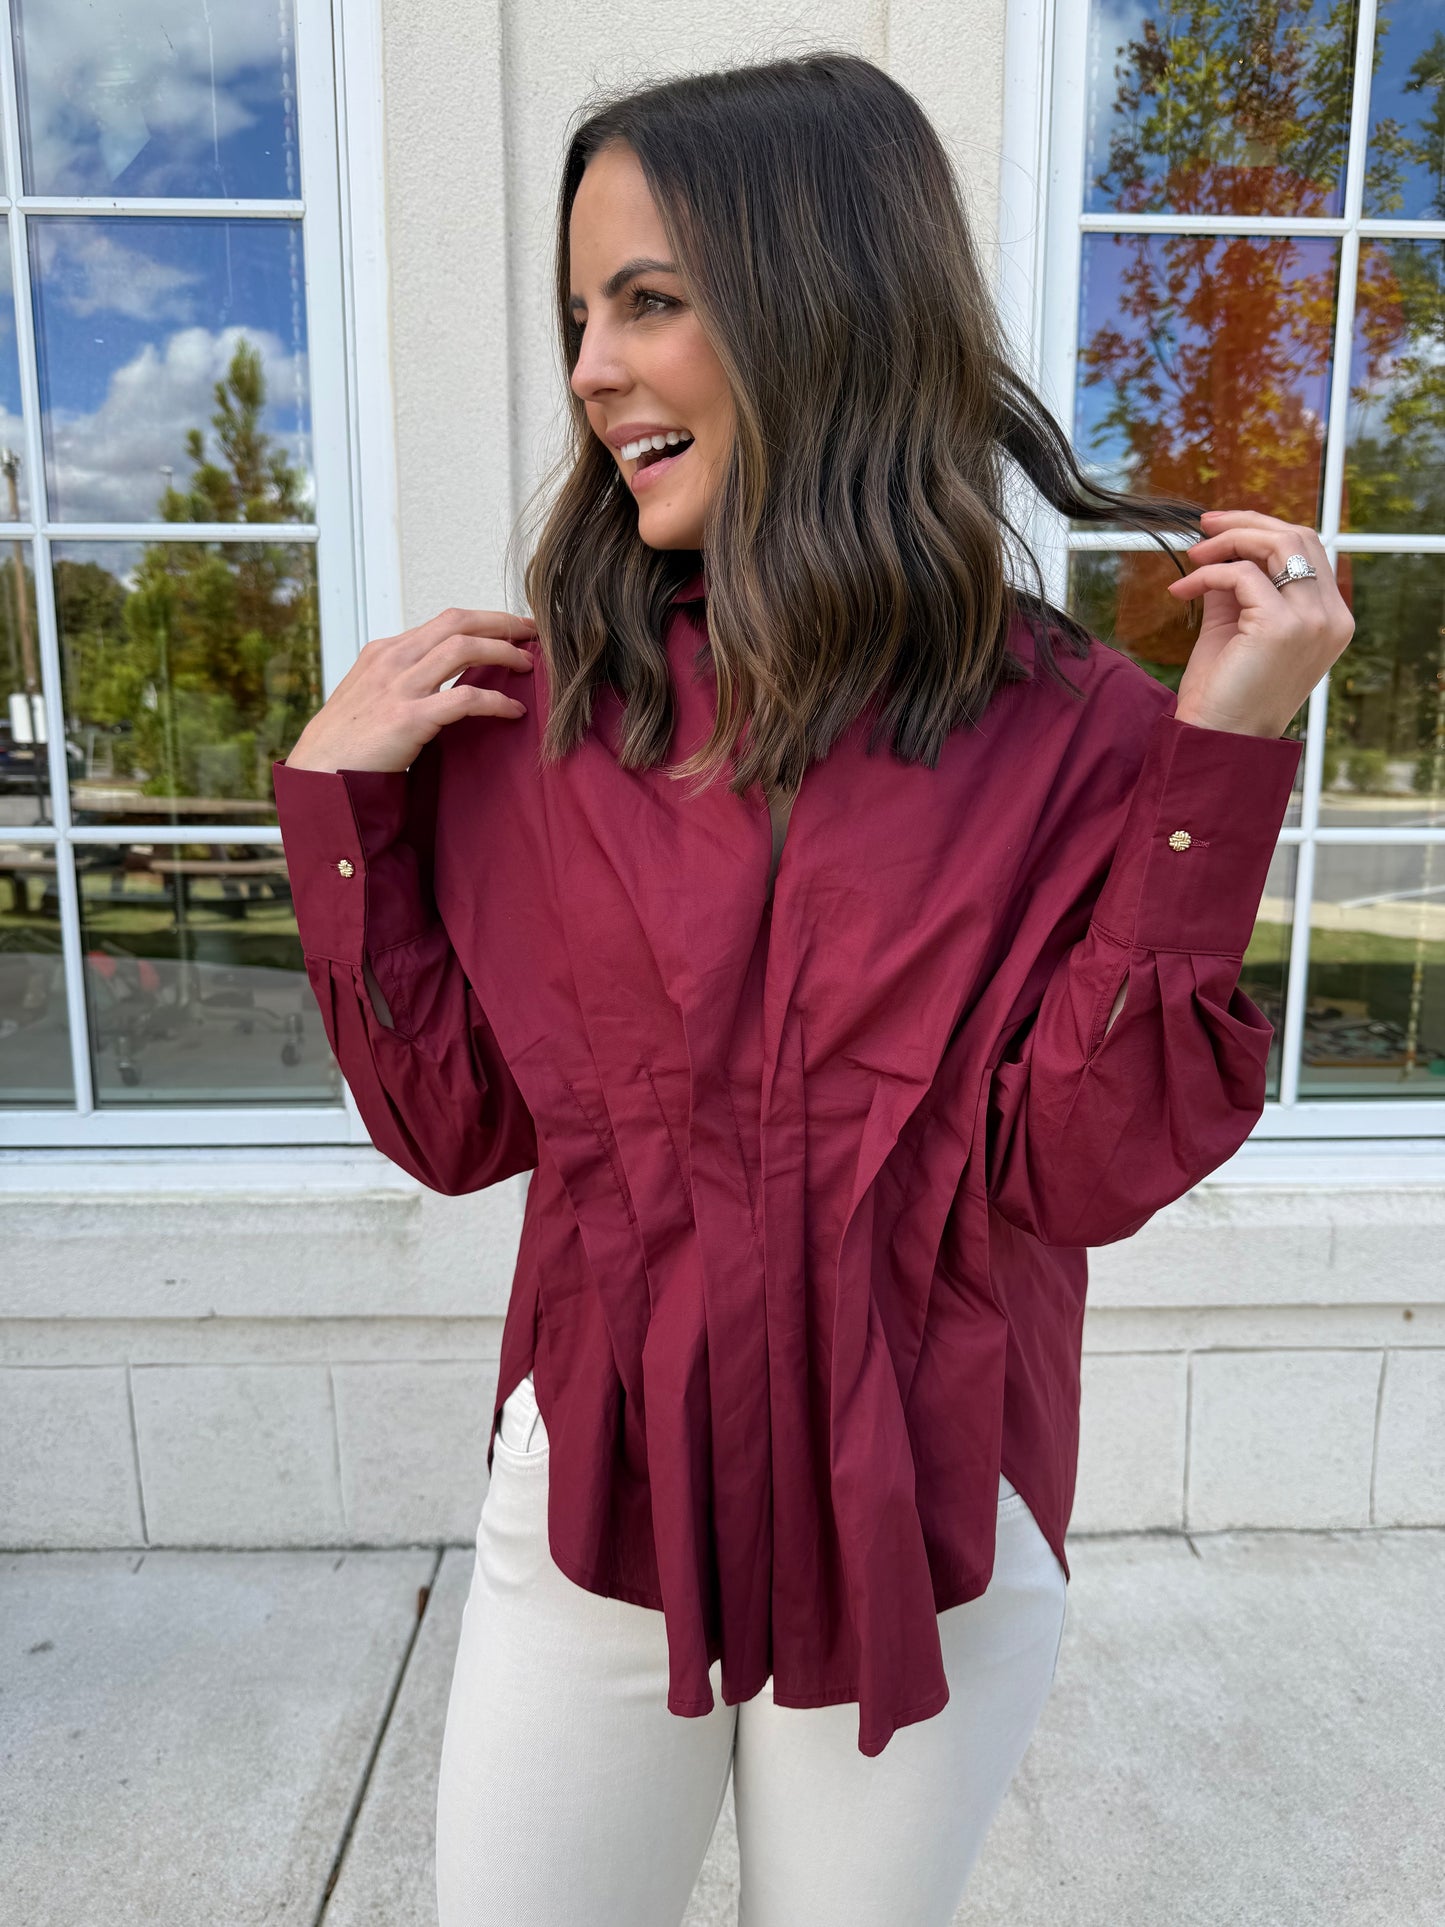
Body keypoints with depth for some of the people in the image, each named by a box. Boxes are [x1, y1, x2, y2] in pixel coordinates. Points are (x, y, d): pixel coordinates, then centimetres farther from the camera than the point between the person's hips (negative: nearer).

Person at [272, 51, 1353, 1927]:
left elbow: (1075, 1164, -17)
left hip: (917, 1534, -1)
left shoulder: (1070, 734, -11)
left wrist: (1220, 763, -23)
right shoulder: (540, 700, -5)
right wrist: (340, 796, -11)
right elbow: (453, 1121, -3)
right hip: (590, 1497, 2)